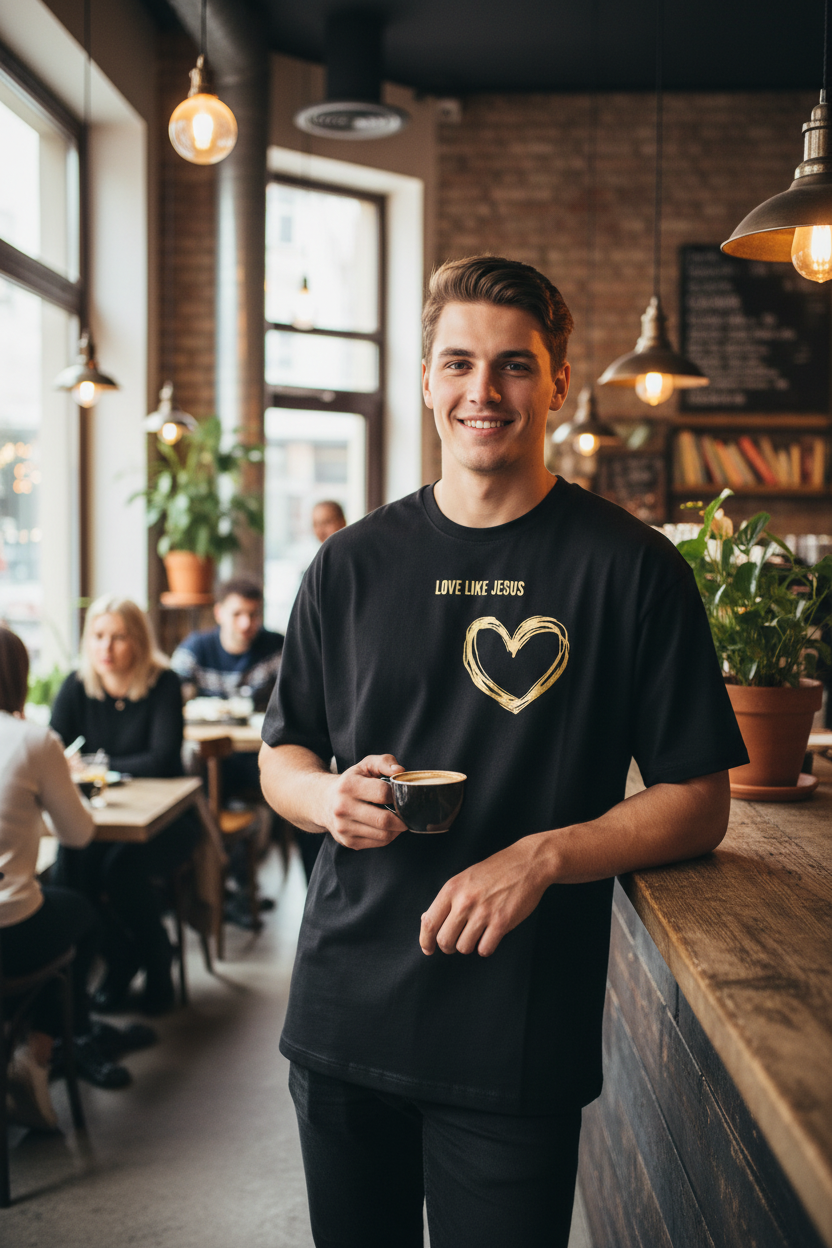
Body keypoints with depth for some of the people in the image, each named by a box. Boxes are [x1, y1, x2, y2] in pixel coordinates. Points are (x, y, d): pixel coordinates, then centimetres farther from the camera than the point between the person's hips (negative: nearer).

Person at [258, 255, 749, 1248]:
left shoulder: (633, 566, -5)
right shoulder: (352, 563, 3)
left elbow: (697, 803, -4)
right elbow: (281, 758, 11)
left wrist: (544, 855, -19)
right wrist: (330, 796, -11)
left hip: (521, 1043, -3)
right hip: (343, 1017, 3)